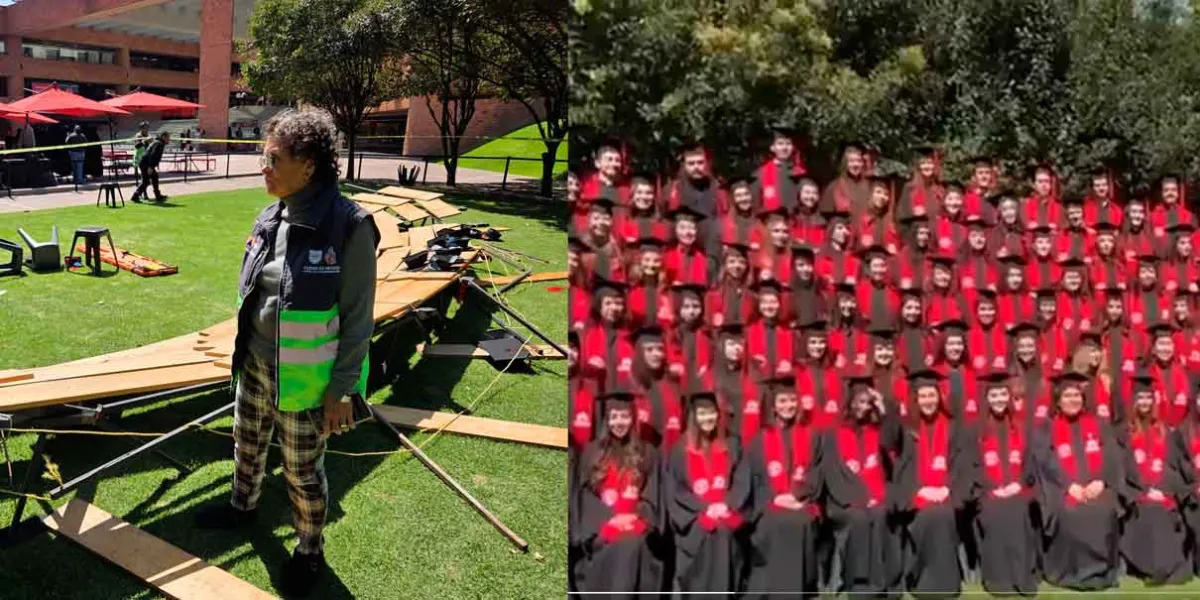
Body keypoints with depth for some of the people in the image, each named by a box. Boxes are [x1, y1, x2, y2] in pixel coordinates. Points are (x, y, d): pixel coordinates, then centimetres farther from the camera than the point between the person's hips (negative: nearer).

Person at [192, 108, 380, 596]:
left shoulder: (348, 226, -22)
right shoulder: (270, 218, -2)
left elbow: (358, 318, -17)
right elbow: (252, 292, 11)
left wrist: (342, 388, -15)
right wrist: (243, 350, 18)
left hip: (303, 380, -6)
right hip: (255, 367, 7)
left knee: (303, 472, 11)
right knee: (247, 445, 28)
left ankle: (310, 550, 36)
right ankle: (243, 506, 57)